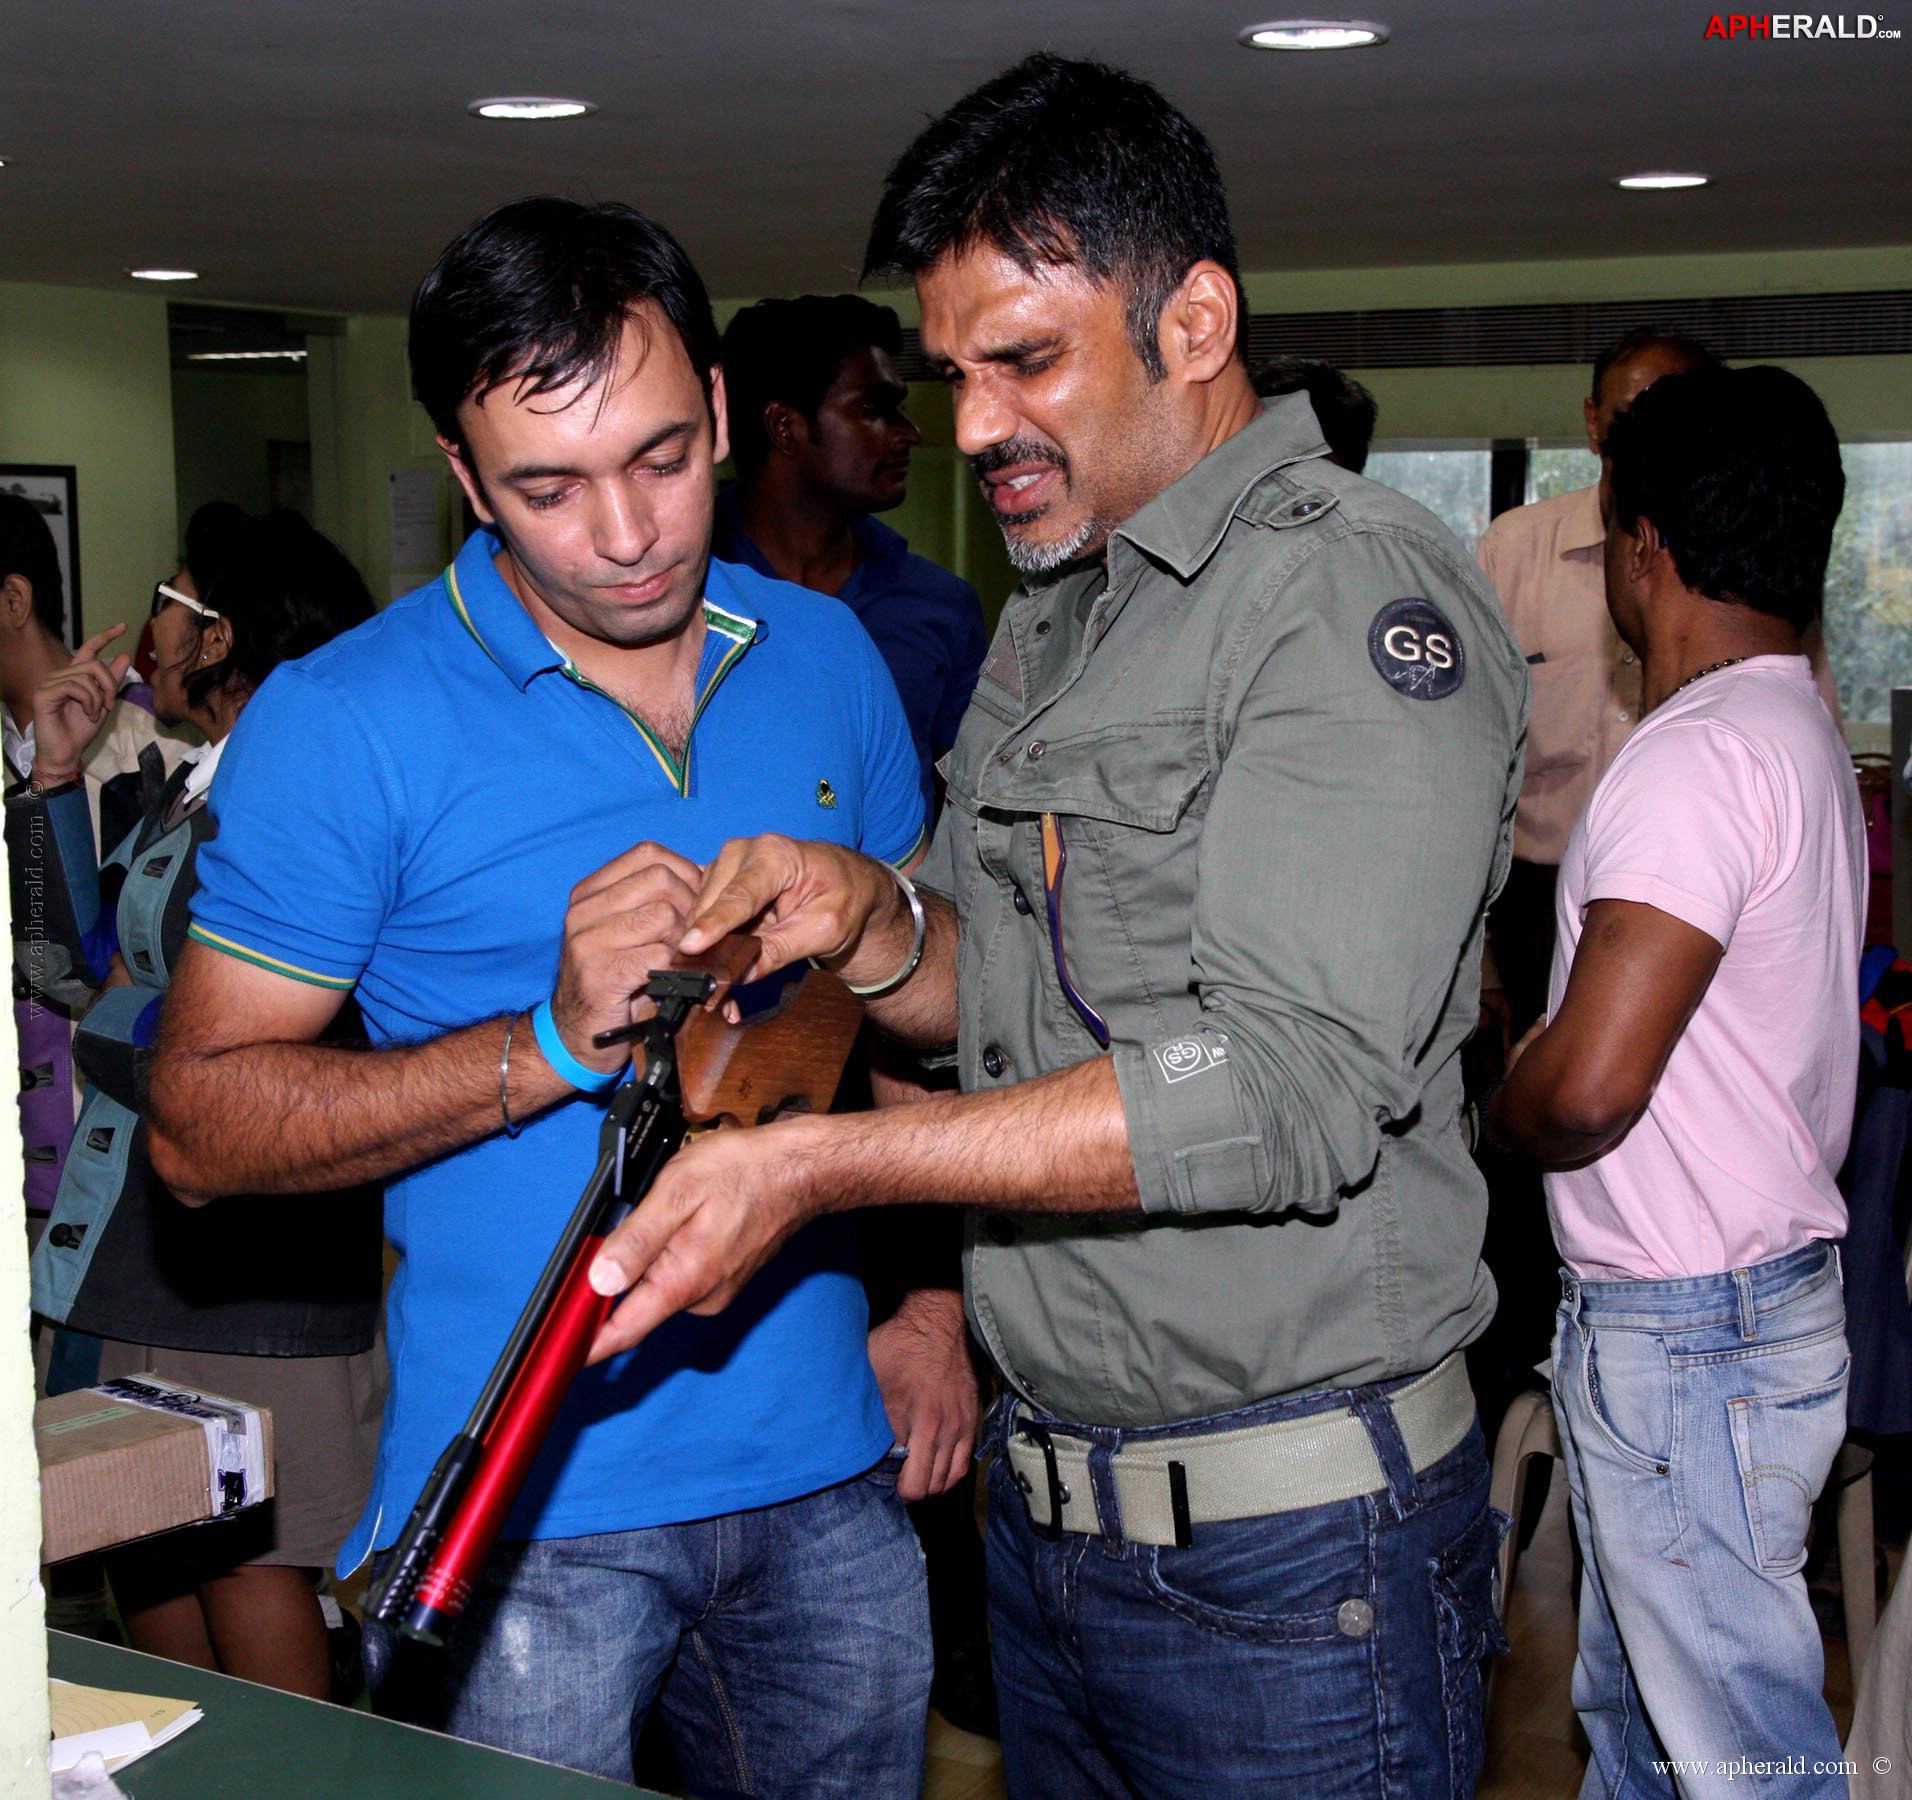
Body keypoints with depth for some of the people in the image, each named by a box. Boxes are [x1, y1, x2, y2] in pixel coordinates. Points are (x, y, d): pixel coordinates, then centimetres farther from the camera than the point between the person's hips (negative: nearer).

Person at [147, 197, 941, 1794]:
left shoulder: (826, 655, 4)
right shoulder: (344, 724, -10)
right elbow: (199, 1122, -11)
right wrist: (553, 1047, -22)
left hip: (831, 1476, 5)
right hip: (529, 1503, -4)